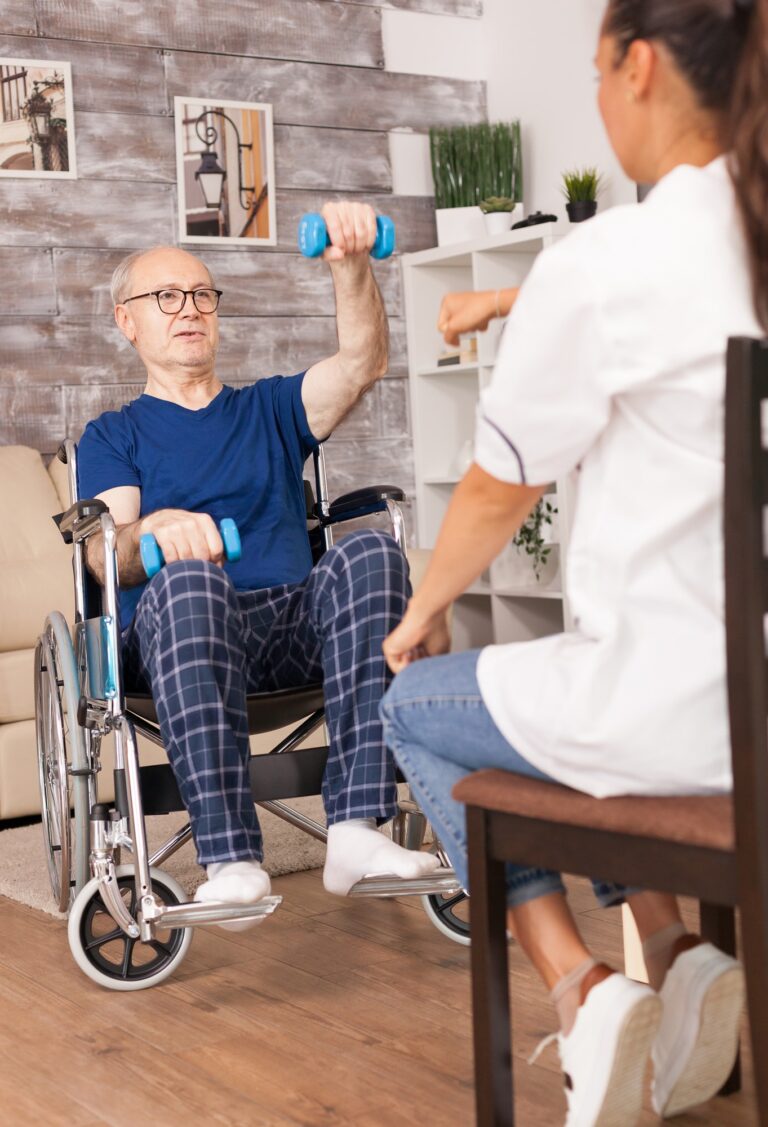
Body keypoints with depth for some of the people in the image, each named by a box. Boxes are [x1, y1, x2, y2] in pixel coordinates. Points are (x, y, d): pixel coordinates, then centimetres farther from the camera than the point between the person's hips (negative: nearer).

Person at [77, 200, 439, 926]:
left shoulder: (269, 410, 28)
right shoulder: (113, 437, 21)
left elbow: (362, 364, 7)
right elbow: (105, 556, 2)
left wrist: (350, 266, -12)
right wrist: (158, 528, -23)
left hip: (294, 622, 2)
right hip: (173, 628, -2)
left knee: (371, 551, -30)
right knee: (191, 574, -38)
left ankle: (356, 830, -38)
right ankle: (229, 860, -45)